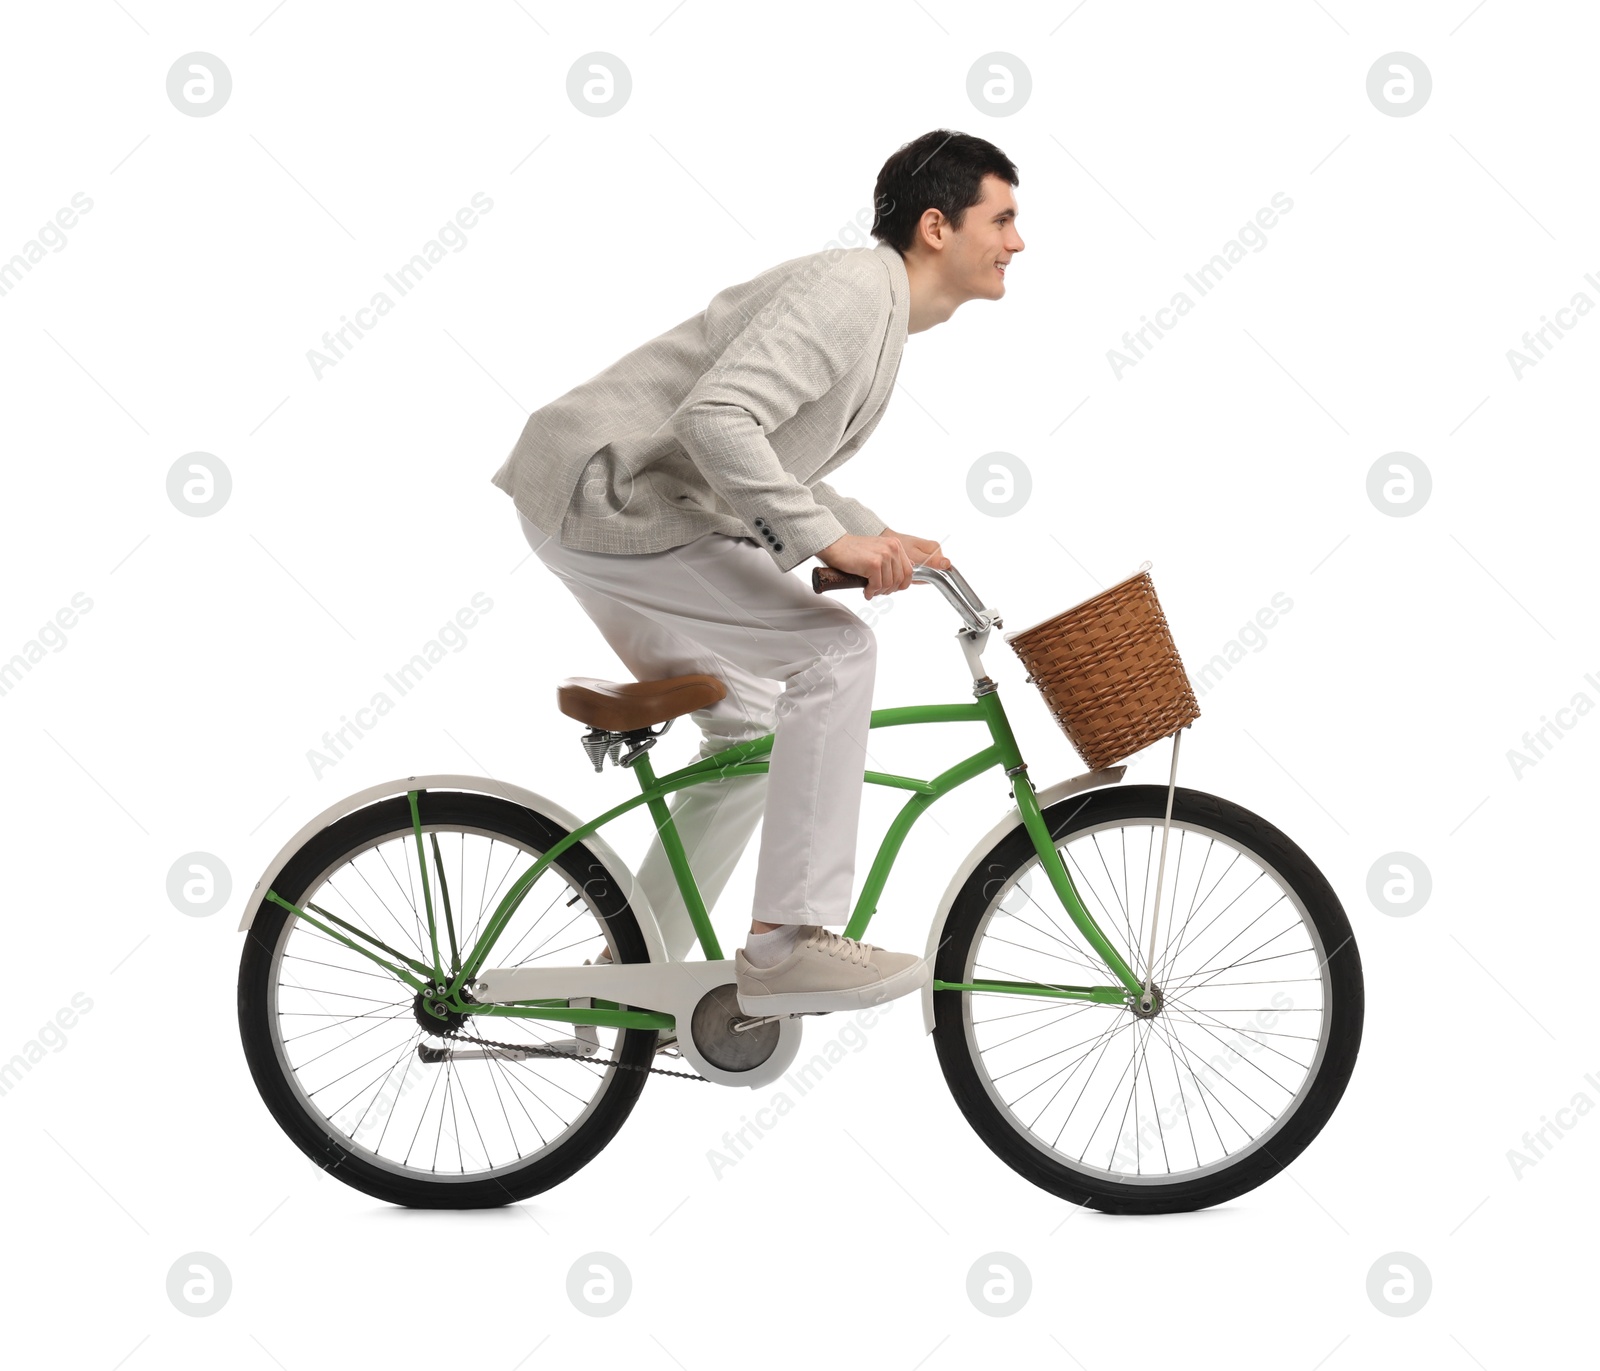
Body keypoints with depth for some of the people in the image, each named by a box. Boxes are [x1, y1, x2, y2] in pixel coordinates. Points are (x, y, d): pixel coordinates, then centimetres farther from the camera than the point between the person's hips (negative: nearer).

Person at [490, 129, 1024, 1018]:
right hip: (611, 502, -11)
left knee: (752, 729, 15)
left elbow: (772, 462, 23)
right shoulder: (849, 291, -17)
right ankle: (789, 943, -15)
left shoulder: (878, 310, 16)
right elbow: (718, 418, -30)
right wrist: (830, 539, -28)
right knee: (835, 652, -17)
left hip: (600, 502, 11)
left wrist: (875, 536, 11)